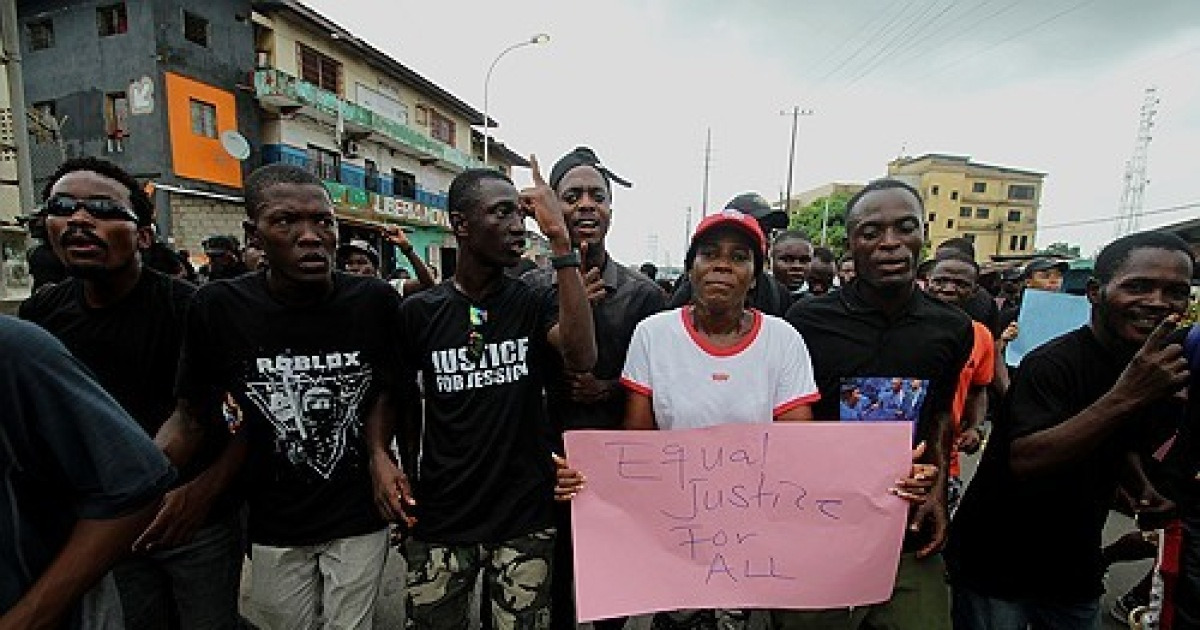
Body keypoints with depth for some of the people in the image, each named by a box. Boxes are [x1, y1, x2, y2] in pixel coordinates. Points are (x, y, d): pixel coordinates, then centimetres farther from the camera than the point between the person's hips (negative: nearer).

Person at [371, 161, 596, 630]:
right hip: (437, 519, 1)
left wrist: (560, 239, -27)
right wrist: (380, 455, -9)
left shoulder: (535, 304, -6)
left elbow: (581, 358, -26)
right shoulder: (419, 312, -4)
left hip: (525, 520, 0)